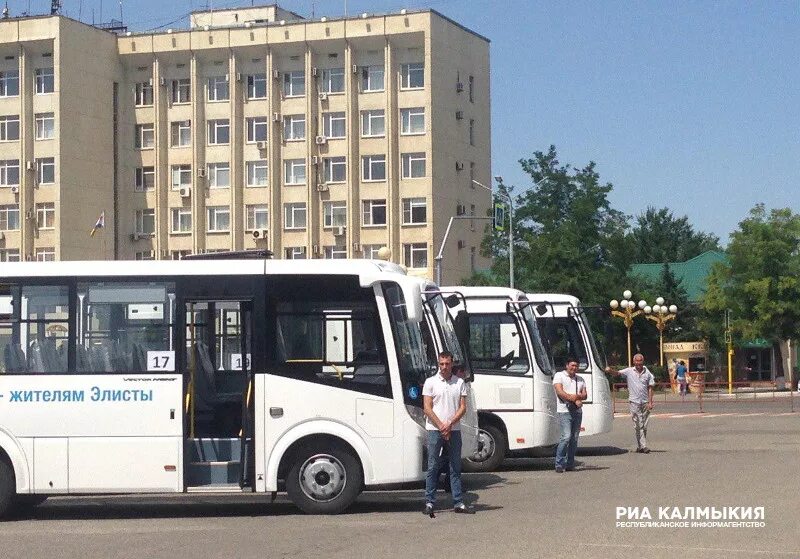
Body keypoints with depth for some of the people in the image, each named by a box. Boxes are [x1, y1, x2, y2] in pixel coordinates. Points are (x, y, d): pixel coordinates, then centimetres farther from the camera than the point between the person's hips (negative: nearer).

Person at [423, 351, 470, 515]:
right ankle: (430, 502, 1)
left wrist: (450, 424, -10)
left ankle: (458, 503, 9)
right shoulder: (431, 382, 1)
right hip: (435, 429, -3)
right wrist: (441, 426, -10)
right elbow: (427, 408, -4)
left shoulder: (460, 383, 7)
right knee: (433, 467, -2)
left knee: (456, 467, 6)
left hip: (454, 430, 3)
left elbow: (463, 408, 3)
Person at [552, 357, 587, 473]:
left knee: (574, 438, 4)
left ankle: (570, 464, 9)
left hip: (577, 411, 6)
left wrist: (577, 396, -11)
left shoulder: (580, 379, 20)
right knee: (566, 437, -16)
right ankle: (559, 464, -12)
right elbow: (559, 391, -9)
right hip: (564, 411, -6)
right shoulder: (559, 376, 3)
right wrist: (574, 399, -14)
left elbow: (584, 395, 11)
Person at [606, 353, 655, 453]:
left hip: (645, 402, 2)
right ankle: (643, 446, -3)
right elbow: (618, 373, -12)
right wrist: (610, 371, -34)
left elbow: (650, 388, 5)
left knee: (644, 425, 7)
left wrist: (650, 402, -2)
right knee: (637, 425, -4)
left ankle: (640, 446, 17)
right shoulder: (629, 371, 1)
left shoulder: (647, 373, 4)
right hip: (634, 402, -2)